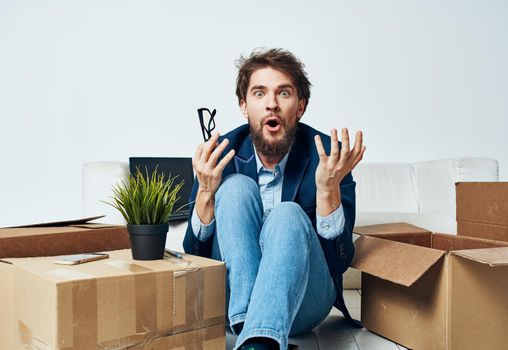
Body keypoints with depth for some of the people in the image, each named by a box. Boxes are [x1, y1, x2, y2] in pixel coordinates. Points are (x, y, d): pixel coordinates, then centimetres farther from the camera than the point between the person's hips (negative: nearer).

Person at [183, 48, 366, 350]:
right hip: (231, 297, 2)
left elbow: (340, 261, -12)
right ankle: (249, 325, -31)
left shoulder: (328, 156, -9)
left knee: (289, 215, -31)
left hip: (302, 299, -1)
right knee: (237, 187, -22)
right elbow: (195, 253, -4)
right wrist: (205, 192, -23)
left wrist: (329, 188, -28)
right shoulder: (221, 156, -5)